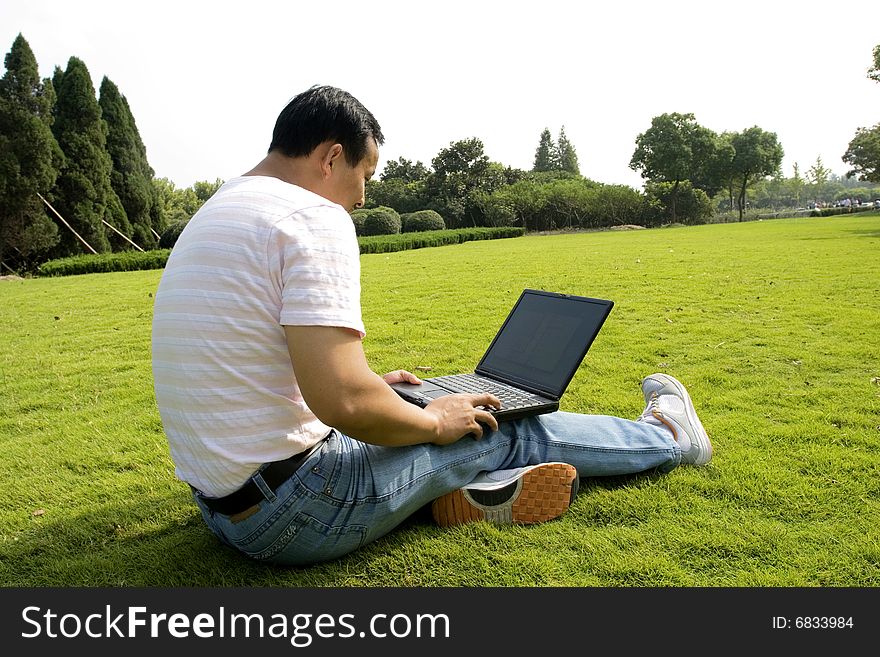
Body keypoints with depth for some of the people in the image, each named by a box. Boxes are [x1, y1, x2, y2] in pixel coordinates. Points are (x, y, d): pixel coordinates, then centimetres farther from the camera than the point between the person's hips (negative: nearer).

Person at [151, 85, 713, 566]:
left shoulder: (215, 215, 12)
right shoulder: (314, 218, -19)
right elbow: (343, 401, -28)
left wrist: (369, 385, 20)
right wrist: (434, 421, -9)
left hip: (223, 504, 9)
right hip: (292, 517, -9)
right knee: (504, 428, 5)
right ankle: (667, 436, 25)